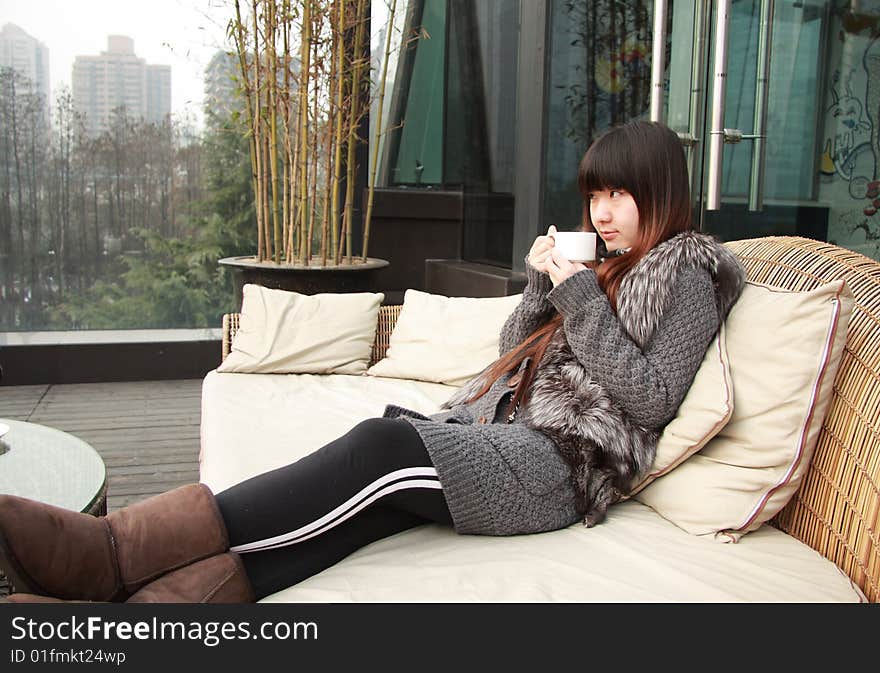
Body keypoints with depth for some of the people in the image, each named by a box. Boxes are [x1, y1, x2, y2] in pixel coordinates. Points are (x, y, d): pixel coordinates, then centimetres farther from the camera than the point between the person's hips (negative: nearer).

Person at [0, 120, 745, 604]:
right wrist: (542, 283, 4)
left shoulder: (685, 275, 5)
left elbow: (651, 400, -7)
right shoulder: (602, 263, 26)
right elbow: (516, 353, 21)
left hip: (559, 462, -6)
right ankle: (141, 604, -38)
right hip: (503, 430, 7)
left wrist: (580, 297, -11)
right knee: (369, 497, -22)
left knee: (385, 444, -31)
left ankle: (116, 549, -37)